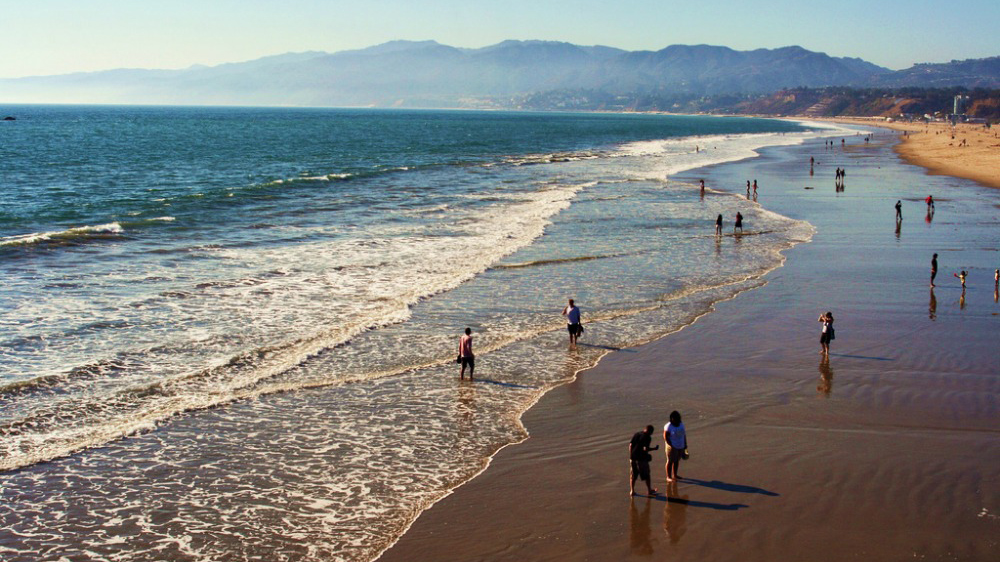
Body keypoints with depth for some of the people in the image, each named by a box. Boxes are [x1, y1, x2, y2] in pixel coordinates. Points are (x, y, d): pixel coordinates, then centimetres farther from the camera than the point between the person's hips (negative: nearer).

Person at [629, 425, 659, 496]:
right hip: (641, 458, -6)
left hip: (633, 457, 6)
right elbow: (645, 449, -20)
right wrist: (654, 448, -5)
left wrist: (631, 456, 14)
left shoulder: (637, 434, 10)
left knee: (633, 475, 14)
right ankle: (650, 490, 21)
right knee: (646, 475, 10)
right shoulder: (647, 437, -10)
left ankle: (632, 491, 15)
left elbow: (630, 445, 8)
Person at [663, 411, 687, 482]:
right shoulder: (668, 426, -14)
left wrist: (685, 444, 11)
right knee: (670, 461, -1)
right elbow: (666, 437, -15)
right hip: (672, 447, -6)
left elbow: (684, 435, 14)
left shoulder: (681, 425, 6)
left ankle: (675, 475, 28)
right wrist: (671, 446, -18)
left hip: (681, 446, 6)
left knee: (677, 461, 15)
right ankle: (669, 477, 5)